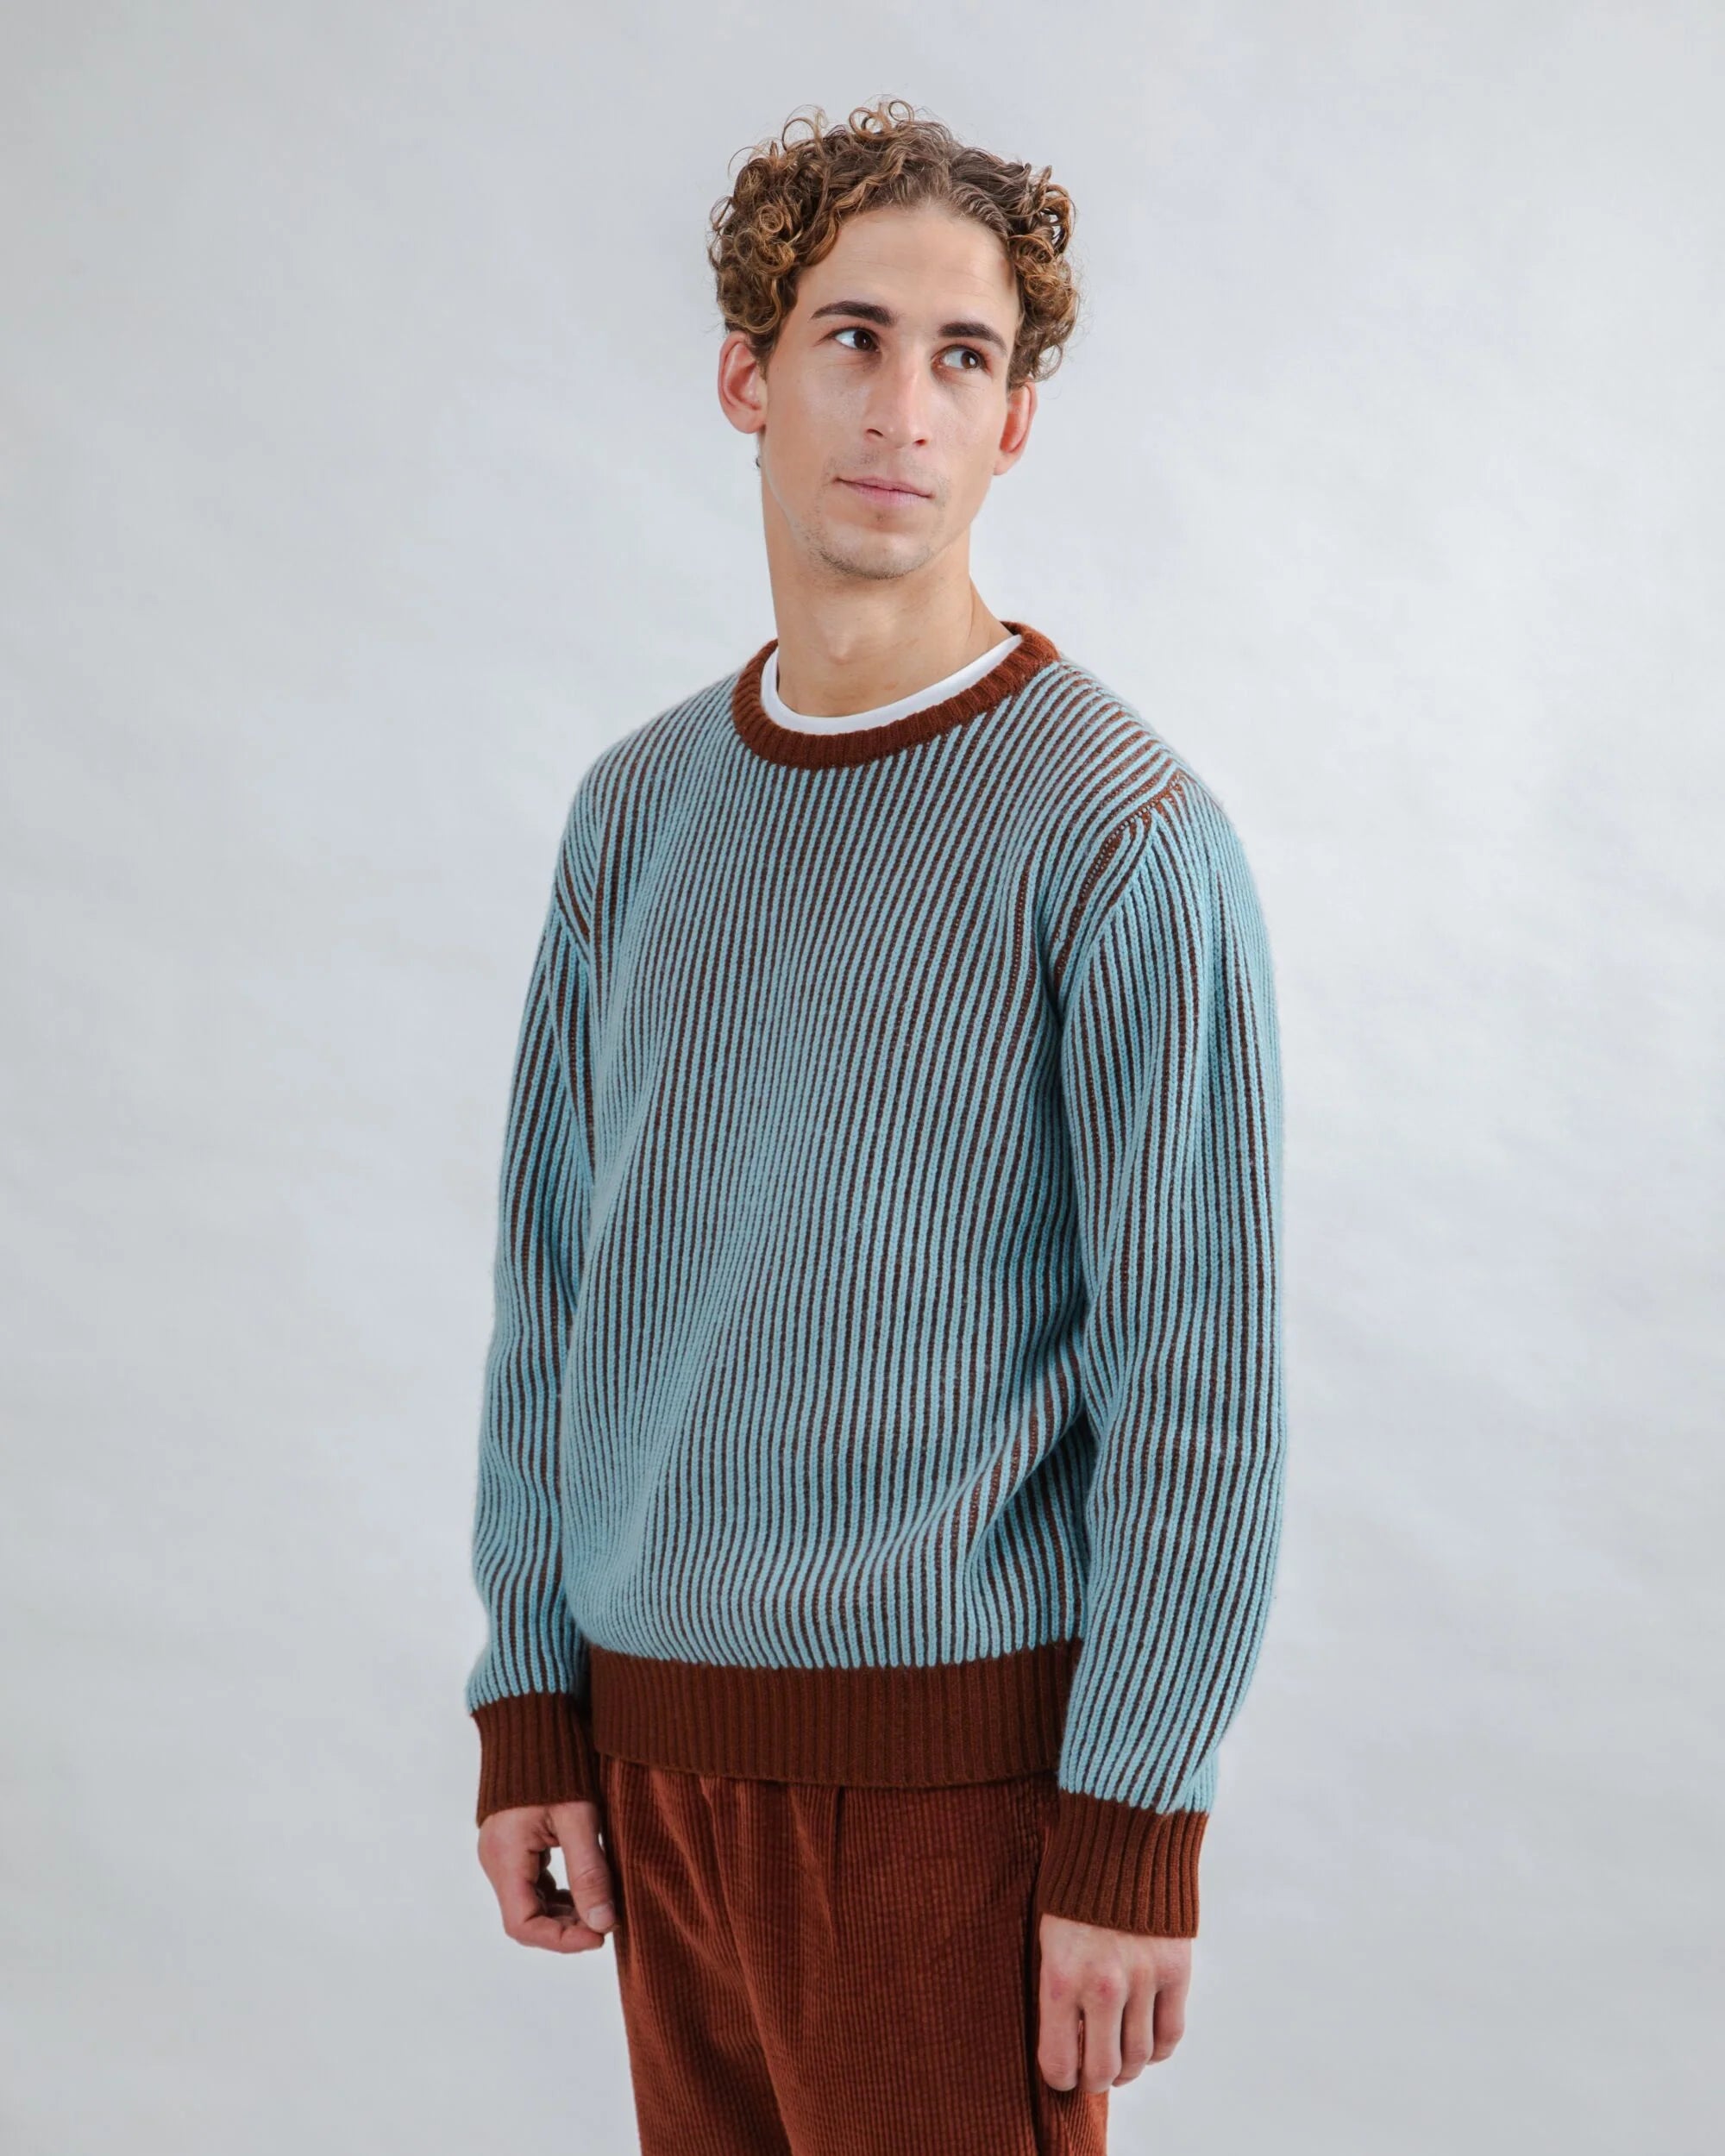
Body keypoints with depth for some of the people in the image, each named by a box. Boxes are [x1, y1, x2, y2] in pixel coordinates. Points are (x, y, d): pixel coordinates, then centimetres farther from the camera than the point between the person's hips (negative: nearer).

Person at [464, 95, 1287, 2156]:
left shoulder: (1124, 838, -10)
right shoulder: (635, 808, 7)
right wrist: (530, 1711, 8)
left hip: (954, 1751, -5)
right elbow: (551, 1285, 10)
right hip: (659, 1736, 5)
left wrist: (1131, 1834, -13)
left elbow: (1205, 1383, -12)